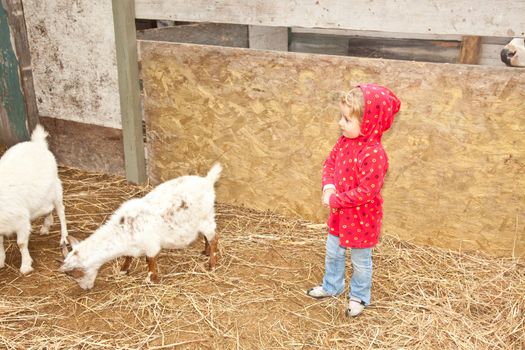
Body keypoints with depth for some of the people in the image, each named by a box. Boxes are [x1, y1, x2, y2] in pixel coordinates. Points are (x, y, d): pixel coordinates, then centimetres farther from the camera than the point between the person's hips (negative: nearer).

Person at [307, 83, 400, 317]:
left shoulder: (374, 154, -31)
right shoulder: (345, 141, -6)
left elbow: (366, 191, -31)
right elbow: (330, 162, 6)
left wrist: (335, 200, -23)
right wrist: (328, 187, -13)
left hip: (361, 218, -8)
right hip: (339, 214, 8)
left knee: (360, 260, 16)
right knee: (333, 252, 25)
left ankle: (359, 296, 39)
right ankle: (331, 286, 49)